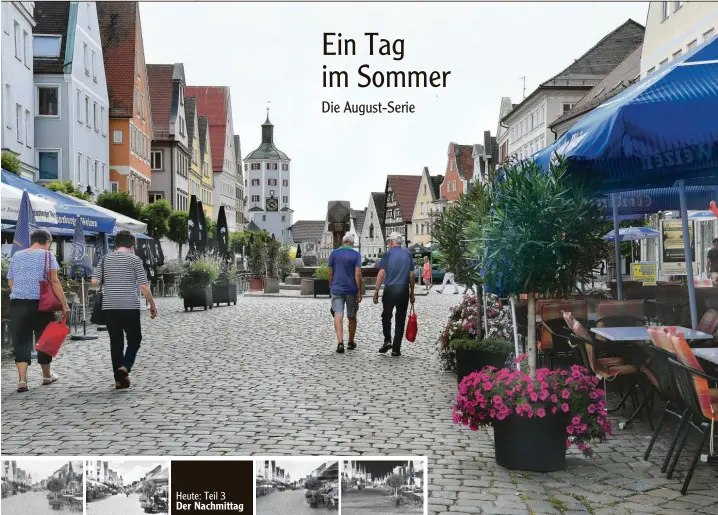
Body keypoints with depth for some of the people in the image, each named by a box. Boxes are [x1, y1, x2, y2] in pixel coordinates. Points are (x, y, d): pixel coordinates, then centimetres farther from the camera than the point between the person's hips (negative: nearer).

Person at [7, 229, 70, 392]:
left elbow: (10, 283, 15)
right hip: (40, 304, -3)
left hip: (17, 304, 3)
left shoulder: (16, 256, 14)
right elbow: (54, 282, -10)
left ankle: (22, 379, -10)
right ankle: (47, 376, 27)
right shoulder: (47, 255, -2)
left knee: (21, 342, 3)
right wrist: (64, 305, -9)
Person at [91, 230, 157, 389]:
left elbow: (94, 281, 2)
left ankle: (119, 379, 9)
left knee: (116, 341, 9)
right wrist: (152, 305, 2)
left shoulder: (106, 259, 7)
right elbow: (144, 286, -8)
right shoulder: (134, 259, -3)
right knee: (134, 339, 13)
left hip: (109, 307, 4)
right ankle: (125, 366, -9)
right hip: (130, 307, -3)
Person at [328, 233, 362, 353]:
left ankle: (340, 342, -22)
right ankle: (351, 342, 25)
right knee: (352, 316, 13)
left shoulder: (334, 253, 3)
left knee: (338, 316, -6)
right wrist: (359, 292, -7)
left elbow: (330, 273, 5)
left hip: (337, 289, 0)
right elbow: (358, 274, -10)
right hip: (351, 290, 0)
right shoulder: (356, 255, -3)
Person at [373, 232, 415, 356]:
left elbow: (381, 274, -7)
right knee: (400, 319, 6)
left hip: (390, 289, -2)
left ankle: (387, 340, 1)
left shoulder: (387, 254, -1)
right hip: (404, 290, 2)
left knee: (386, 316, 16)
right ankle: (396, 348, 5)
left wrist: (376, 291, -4)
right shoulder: (408, 254, 8)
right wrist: (412, 292, 14)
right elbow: (411, 275, 8)